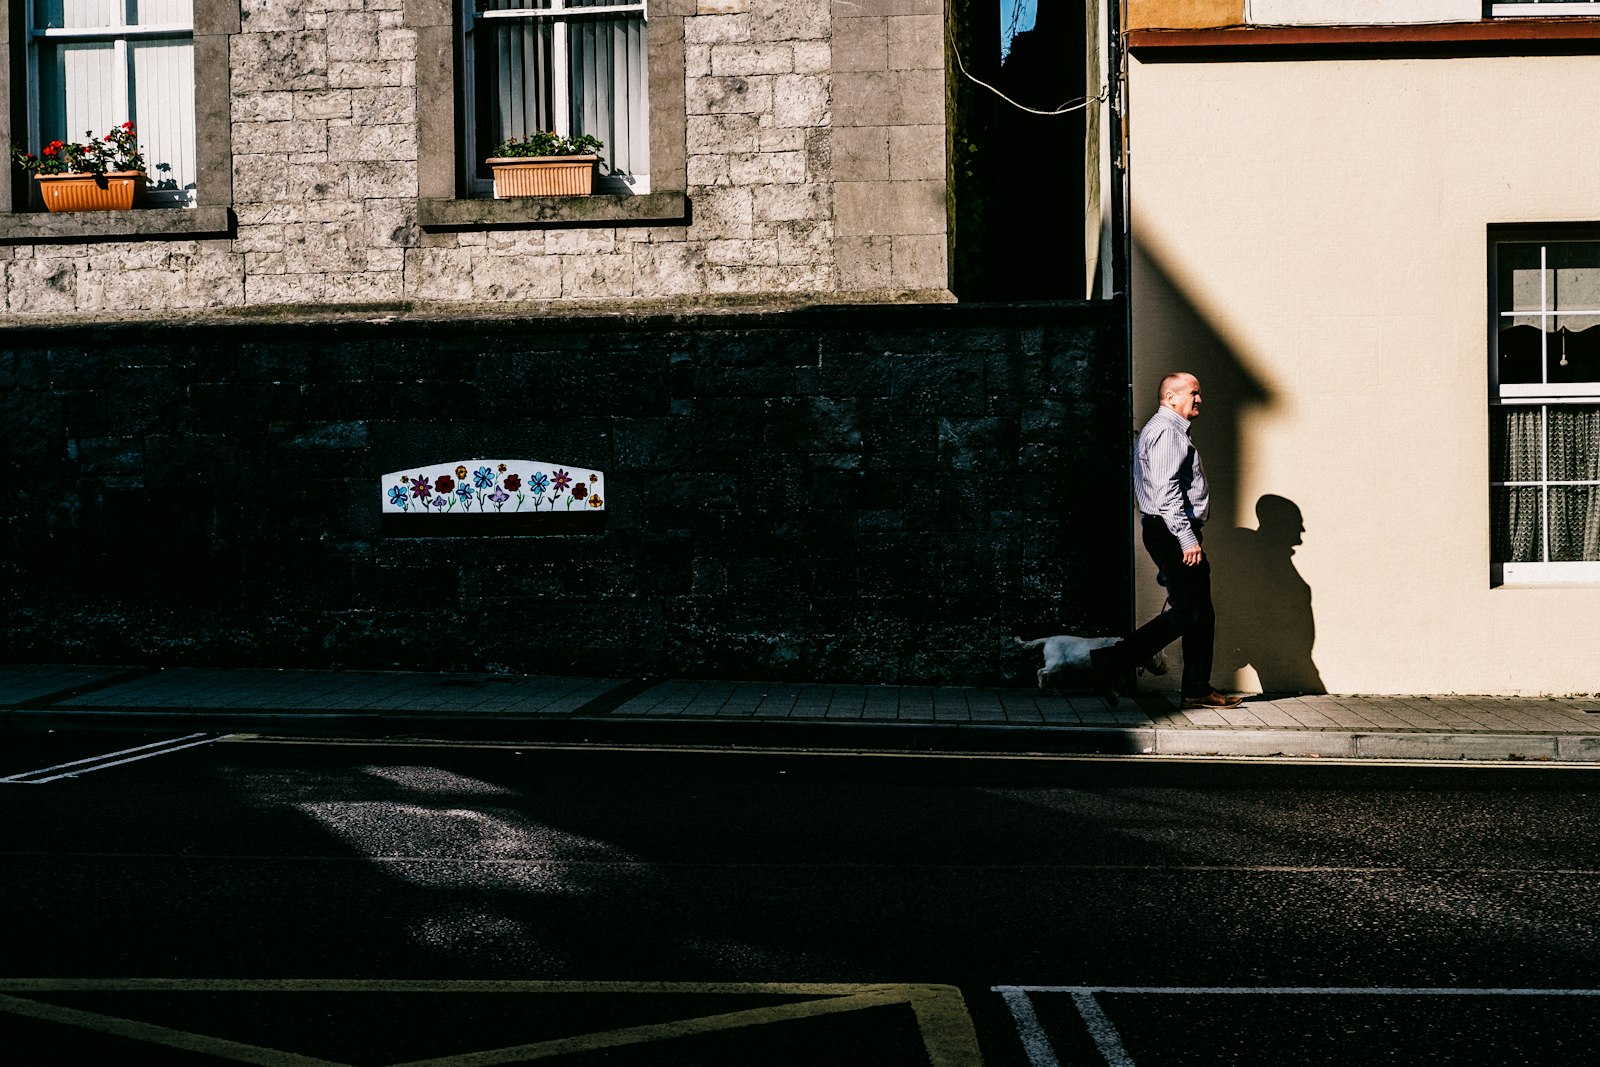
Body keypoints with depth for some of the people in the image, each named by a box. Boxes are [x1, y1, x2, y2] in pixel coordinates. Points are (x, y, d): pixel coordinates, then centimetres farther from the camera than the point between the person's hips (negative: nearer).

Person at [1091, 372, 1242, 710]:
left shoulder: (1173, 432, 24)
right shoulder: (1165, 431, -11)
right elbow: (1165, 491, -22)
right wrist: (1187, 538, -25)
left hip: (1178, 534, 11)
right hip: (1171, 531, -11)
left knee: (1202, 614, 10)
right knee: (1187, 613, -13)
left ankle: (1197, 690, 14)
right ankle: (1114, 662, -13)